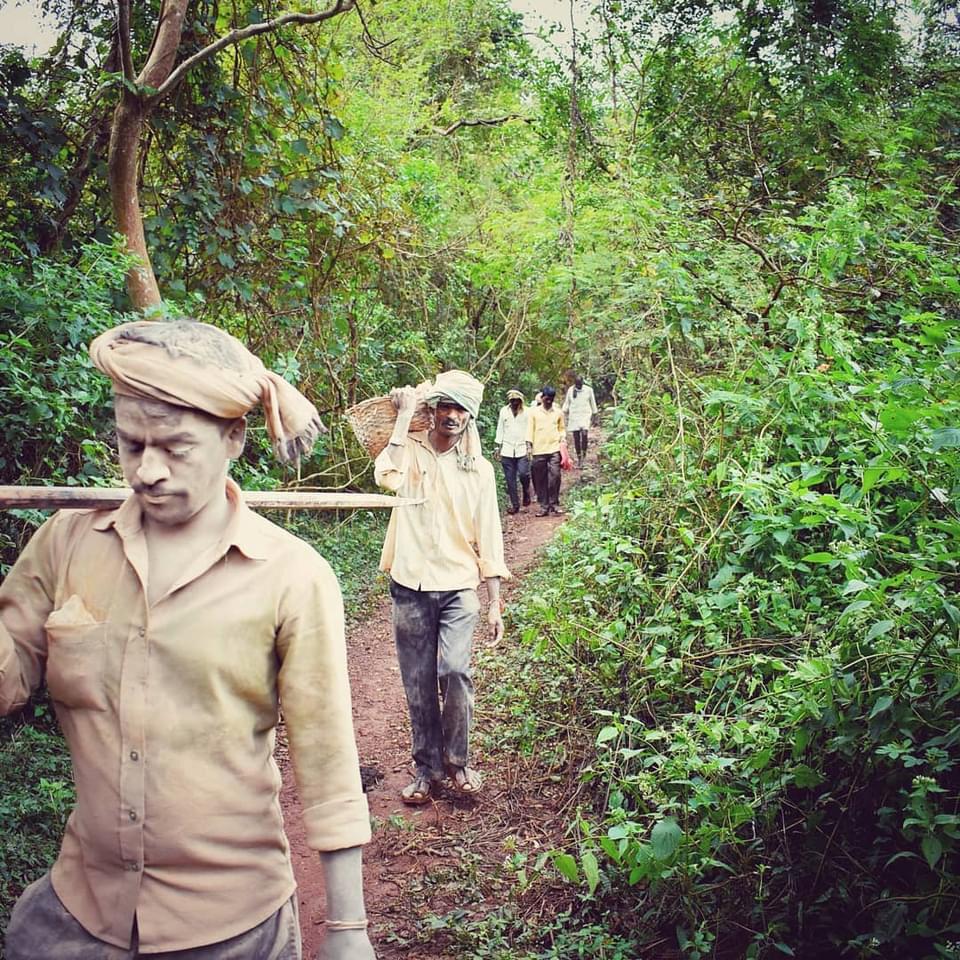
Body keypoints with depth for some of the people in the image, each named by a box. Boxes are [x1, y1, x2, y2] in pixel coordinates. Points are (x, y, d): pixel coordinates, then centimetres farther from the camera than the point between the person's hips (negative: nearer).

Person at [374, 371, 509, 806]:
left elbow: (488, 539, 8)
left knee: (455, 671, -15)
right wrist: (404, 414, -13)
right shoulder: (410, 449, 1)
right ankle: (427, 767, 22)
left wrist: (495, 603, 4)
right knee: (419, 684, 6)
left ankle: (457, 762, 5)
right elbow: (387, 476, -23)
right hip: (410, 586, 0)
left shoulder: (478, 469, 7)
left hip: (458, 588, 0)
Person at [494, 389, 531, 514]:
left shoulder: (526, 412, 2)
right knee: (510, 479, 2)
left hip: (522, 449, -2)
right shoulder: (504, 411, 9)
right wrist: (498, 447, 9)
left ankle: (526, 492, 14)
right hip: (507, 450, 2)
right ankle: (514, 504, 11)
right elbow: (500, 429, 12)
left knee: (523, 473, -16)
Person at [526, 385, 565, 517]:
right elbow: (530, 429, 5)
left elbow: (561, 429, 16)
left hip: (554, 449, 0)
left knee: (555, 476, -9)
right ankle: (544, 505, 8)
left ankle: (554, 503, 1)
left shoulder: (558, 413, 10)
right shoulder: (534, 412, 5)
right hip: (539, 450, 0)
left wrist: (562, 443, 3)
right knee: (540, 479, 2)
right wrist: (529, 446, -3)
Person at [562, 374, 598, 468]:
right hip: (574, 416, 2)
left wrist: (594, 416, 11)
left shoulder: (589, 390, 1)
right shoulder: (570, 390, 6)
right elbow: (566, 403, 13)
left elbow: (593, 403, 9)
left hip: (585, 415, -2)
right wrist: (565, 415, 7)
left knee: (584, 434, -23)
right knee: (576, 437, 2)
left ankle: (584, 453, -5)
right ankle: (579, 457, 13)